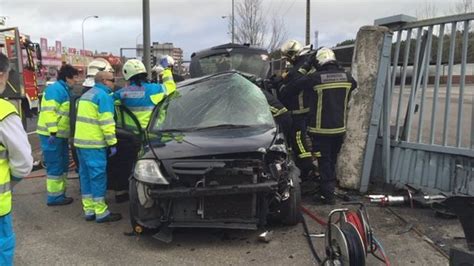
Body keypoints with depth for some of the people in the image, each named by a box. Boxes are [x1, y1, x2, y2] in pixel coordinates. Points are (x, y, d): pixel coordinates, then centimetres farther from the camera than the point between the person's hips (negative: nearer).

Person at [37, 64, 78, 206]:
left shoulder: (64, 90, 17)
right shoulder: (56, 89, -15)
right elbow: (49, 111, -24)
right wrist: (53, 132, -27)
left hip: (60, 135, 10)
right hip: (51, 135, -10)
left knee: (63, 165, 16)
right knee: (55, 166, -4)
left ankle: (60, 193, 26)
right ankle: (54, 197, 4)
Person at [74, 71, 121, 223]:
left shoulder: (86, 95, 20)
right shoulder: (103, 96, -10)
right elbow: (106, 122, -17)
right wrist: (112, 143, -14)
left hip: (81, 141, 9)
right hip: (94, 143, -9)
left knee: (86, 175, 12)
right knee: (98, 176, -5)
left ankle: (89, 210, 17)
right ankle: (101, 213, 0)